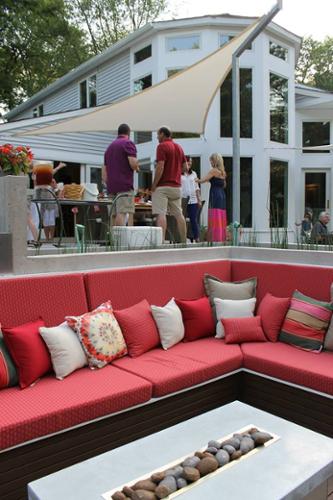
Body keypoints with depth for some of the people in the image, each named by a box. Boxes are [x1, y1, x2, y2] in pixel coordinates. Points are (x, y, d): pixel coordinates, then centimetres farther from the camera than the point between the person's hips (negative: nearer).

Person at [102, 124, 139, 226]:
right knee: (122, 213, -13)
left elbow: (104, 174, 21)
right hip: (124, 185, -7)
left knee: (114, 215, 7)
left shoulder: (110, 147, 23)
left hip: (111, 187, 7)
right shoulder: (128, 143, 0)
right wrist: (137, 167, 6)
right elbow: (133, 164, -15)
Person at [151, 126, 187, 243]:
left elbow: (160, 167, -17)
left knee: (161, 214, -10)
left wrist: (154, 185, -12)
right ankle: (184, 241, 14)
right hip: (176, 185, 7)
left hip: (163, 185, -7)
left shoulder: (162, 146, -8)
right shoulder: (179, 147, 14)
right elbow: (184, 166, 16)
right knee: (179, 214, 11)